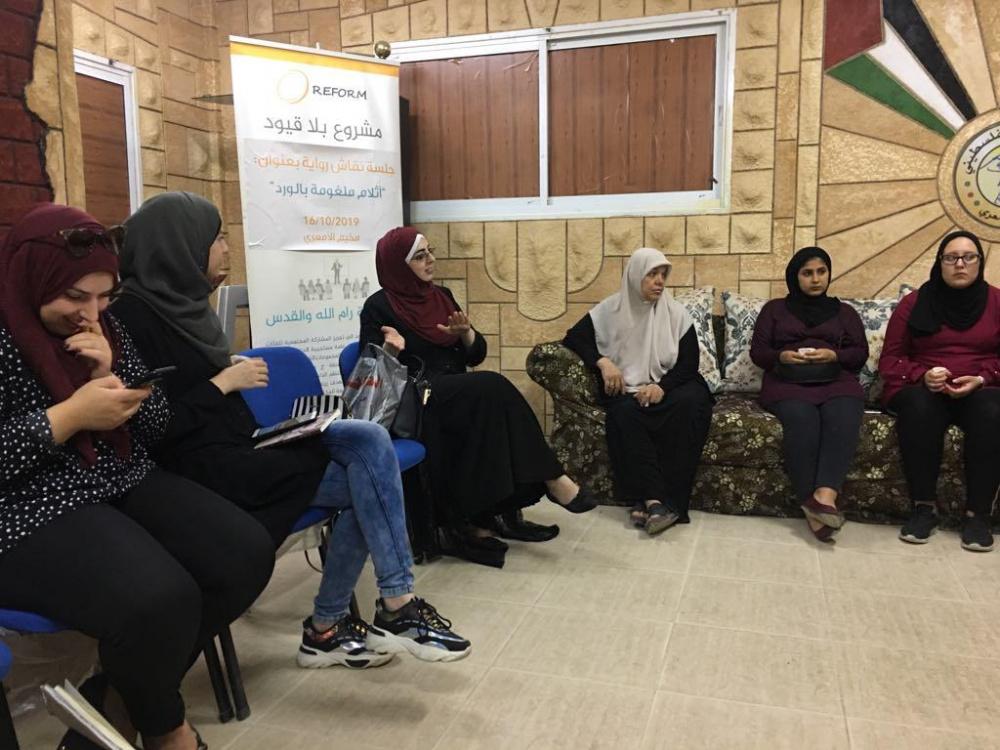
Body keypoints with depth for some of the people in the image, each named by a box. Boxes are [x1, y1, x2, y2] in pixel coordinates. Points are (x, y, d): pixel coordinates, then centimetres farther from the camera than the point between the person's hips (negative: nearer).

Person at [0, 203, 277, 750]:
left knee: (247, 555, -10)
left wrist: (111, 377, -9)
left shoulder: (104, 327, 9)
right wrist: (70, 415, -22)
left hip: (127, 485, 8)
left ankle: (116, 701, 5)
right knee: (161, 600, -31)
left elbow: (155, 426, 10)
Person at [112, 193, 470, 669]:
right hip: (202, 465, -8)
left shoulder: (180, 301, 13)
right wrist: (224, 383, -14)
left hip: (236, 442, 8)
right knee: (367, 479, -16)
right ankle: (396, 607, 0)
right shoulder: (132, 316, -13)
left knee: (369, 440, -13)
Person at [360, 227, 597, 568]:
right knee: (492, 387, -29)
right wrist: (390, 351, -26)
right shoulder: (379, 306, -1)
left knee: (492, 403, -28)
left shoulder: (441, 296, 16)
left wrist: (466, 333, -9)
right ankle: (549, 478, -24)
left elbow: (476, 355, 13)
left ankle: (505, 509, -22)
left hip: (458, 394, 6)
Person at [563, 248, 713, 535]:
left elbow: (689, 363, 1)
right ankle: (655, 499, -41)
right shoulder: (610, 310, 3)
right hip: (627, 389, 0)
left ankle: (648, 500, -36)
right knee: (624, 412, -36)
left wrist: (662, 386, -19)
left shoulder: (676, 313, 4)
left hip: (669, 386, 1)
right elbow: (573, 338, 3)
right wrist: (602, 362, -14)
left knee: (691, 403, -34)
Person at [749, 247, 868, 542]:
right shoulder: (775, 309, 24)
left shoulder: (844, 311, 27)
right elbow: (757, 351, 14)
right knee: (802, 420, -37)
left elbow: (861, 353, 15)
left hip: (836, 380, 1)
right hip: (787, 382, -1)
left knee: (842, 419, -36)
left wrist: (833, 355, -6)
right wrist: (781, 356, -8)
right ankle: (813, 506, -42)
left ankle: (825, 496, -51)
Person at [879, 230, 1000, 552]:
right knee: (919, 408, -37)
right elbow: (890, 359, 6)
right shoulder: (914, 302, 8)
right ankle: (924, 506, -26)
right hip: (921, 388, 0)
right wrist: (922, 376, -13)